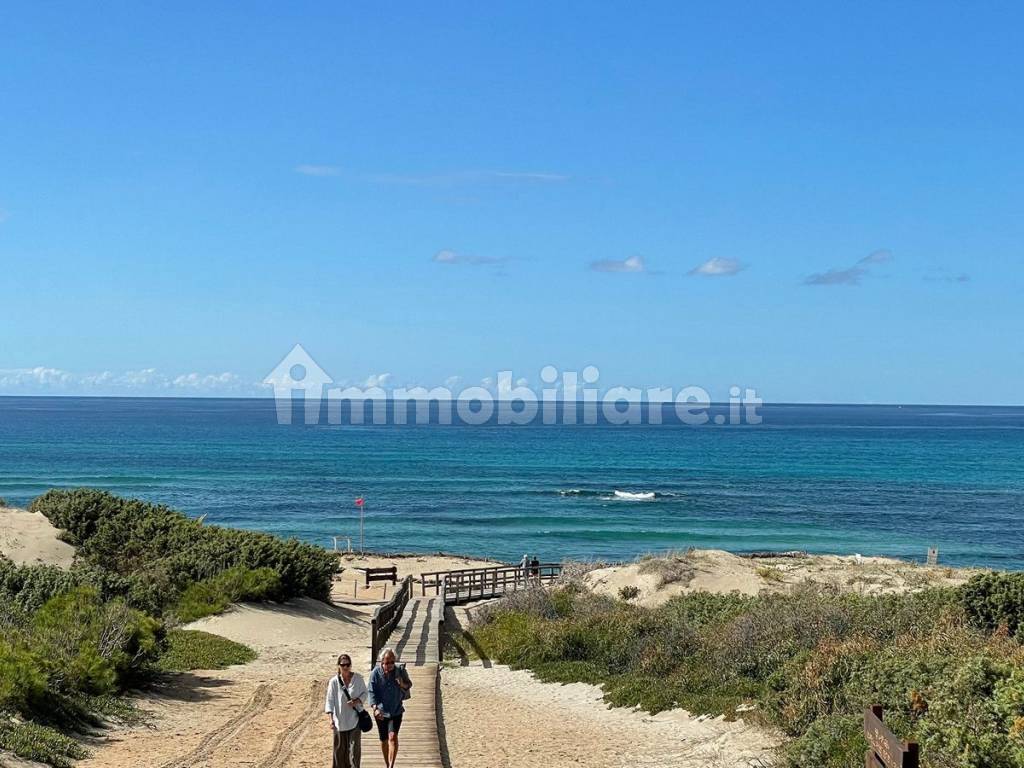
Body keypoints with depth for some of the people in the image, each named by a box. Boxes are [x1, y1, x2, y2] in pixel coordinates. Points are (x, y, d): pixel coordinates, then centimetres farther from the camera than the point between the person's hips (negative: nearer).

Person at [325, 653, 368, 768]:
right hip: (340, 721, 0)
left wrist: (357, 701, -13)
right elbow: (330, 701, -7)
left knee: (354, 748, -3)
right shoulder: (334, 682, -7)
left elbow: (364, 693, 9)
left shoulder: (358, 678, -2)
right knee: (340, 749, 8)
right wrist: (331, 719, -16)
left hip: (355, 719, 0)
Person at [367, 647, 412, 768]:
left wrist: (403, 684, -17)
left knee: (393, 736, -17)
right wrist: (375, 708, -28)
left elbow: (409, 684, 7)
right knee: (384, 741, 10)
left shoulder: (399, 671, -8)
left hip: (396, 711, 0)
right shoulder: (375, 673, -13)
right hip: (381, 712, 0)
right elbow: (372, 692, -14)